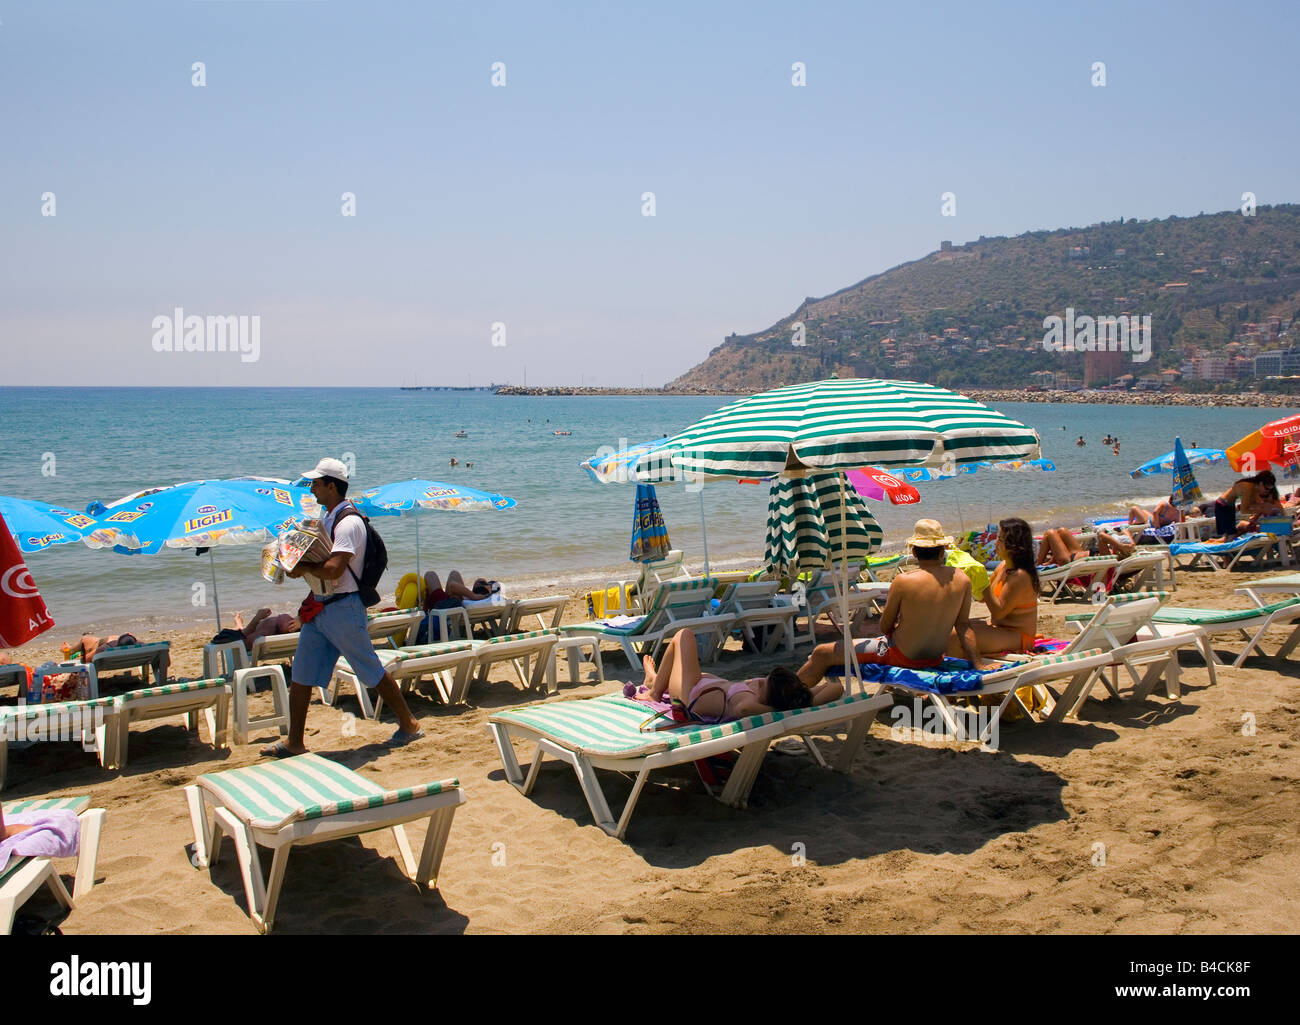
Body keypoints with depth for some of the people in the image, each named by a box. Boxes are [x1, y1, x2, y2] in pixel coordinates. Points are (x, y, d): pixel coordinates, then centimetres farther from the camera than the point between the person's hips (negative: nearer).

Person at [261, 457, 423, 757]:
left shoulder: (348, 522, -18)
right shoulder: (327, 519, 13)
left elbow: (333, 570, -29)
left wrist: (303, 567, -14)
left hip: (343, 608, -10)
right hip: (320, 607, 10)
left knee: (372, 671, 1)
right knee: (300, 676, 8)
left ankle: (409, 725, 15)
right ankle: (294, 743, 16)